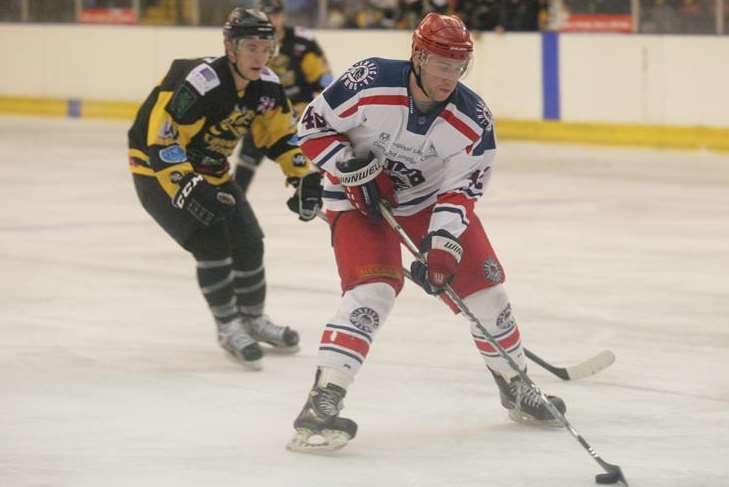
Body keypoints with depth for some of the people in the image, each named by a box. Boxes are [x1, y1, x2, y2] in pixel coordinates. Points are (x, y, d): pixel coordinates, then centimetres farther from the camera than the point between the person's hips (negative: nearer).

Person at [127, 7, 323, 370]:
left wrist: (305, 177, -7)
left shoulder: (266, 87, -9)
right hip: (158, 171, -7)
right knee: (211, 242, -20)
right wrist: (188, 187, -42)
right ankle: (228, 327, -4)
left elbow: (281, 136, 6)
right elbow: (162, 141, -33)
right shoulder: (197, 84, -33)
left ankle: (252, 318, 29)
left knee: (249, 242, 6)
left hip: (210, 171, 7)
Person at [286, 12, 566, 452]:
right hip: (360, 200, -4)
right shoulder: (370, 84, -26)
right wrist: (354, 170, -23)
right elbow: (313, 126, -15)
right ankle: (321, 403, -28)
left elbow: (459, 191, -16)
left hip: (430, 197, 4)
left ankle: (515, 386, 25)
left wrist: (442, 248, -28)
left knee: (482, 282, 3)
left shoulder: (473, 120, -19)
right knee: (374, 288, -24)